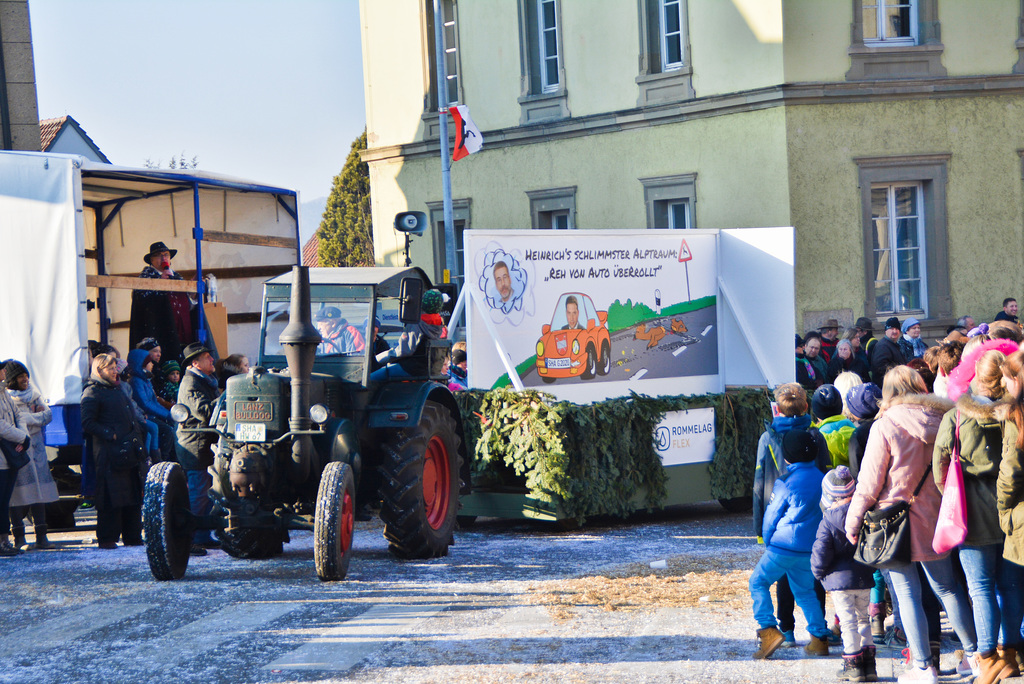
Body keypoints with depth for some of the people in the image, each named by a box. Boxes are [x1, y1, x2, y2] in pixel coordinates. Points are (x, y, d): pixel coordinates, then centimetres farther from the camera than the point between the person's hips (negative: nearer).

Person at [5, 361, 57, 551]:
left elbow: (48, 415, 4)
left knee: (39, 493, 2)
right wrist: (36, 416, -6)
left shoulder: (33, 394, 16)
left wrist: (28, 418, -8)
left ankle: (41, 537, 4)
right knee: (18, 496, -5)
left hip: (36, 448, 5)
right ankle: (19, 539, 0)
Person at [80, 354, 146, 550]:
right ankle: (107, 538, 0)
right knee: (110, 497, -6)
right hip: (109, 453, -8)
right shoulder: (92, 392, -4)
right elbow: (88, 424, -12)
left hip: (129, 452, 8)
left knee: (134, 495, 9)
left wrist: (137, 441, 18)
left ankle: (132, 536, 16)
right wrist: (110, 434, -18)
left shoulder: (118, 390, 22)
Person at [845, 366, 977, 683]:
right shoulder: (940, 421, 0)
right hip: (935, 519, 5)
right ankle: (973, 654, 23)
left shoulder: (885, 425, -12)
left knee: (907, 594, 2)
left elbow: (869, 481, -10)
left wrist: (853, 519, 0)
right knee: (947, 588, 17)